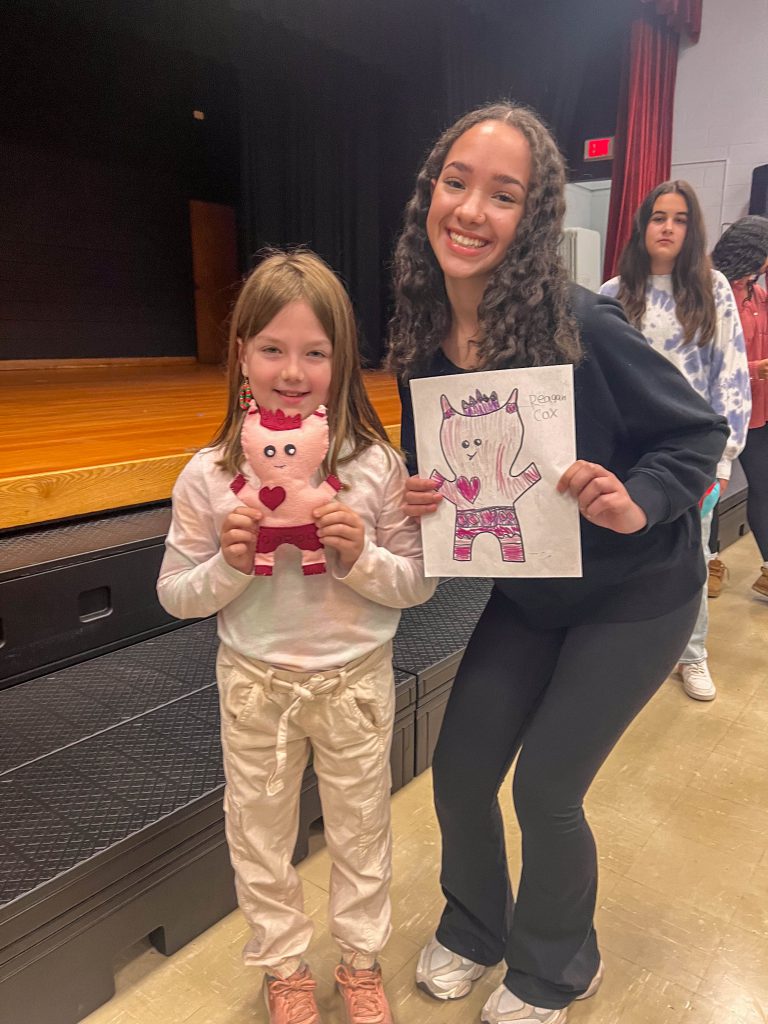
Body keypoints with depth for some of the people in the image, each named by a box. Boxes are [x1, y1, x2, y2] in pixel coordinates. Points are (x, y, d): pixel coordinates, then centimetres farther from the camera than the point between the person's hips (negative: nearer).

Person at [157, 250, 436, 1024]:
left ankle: (361, 959, 48)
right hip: (255, 685, 1)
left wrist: (361, 557, -25)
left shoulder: (376, 467, -13)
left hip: (356, 681, 0)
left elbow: (418, 586, -7)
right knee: (260, 836, 20)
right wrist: (230, 564, -23)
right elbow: (175, 596, -4)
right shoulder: (208, 476, -12)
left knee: (360, 830, 20)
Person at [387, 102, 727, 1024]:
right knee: (458, 771, 7)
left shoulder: (580, 326, -25)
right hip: (525, 593, 5)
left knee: (545, 785, 1)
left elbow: (699, 432, -13)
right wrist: (419, 499, -17)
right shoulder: (422, 338, -9)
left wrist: (637, 503, -30)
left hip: (632, 597, -5)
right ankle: (474, 930, 41)